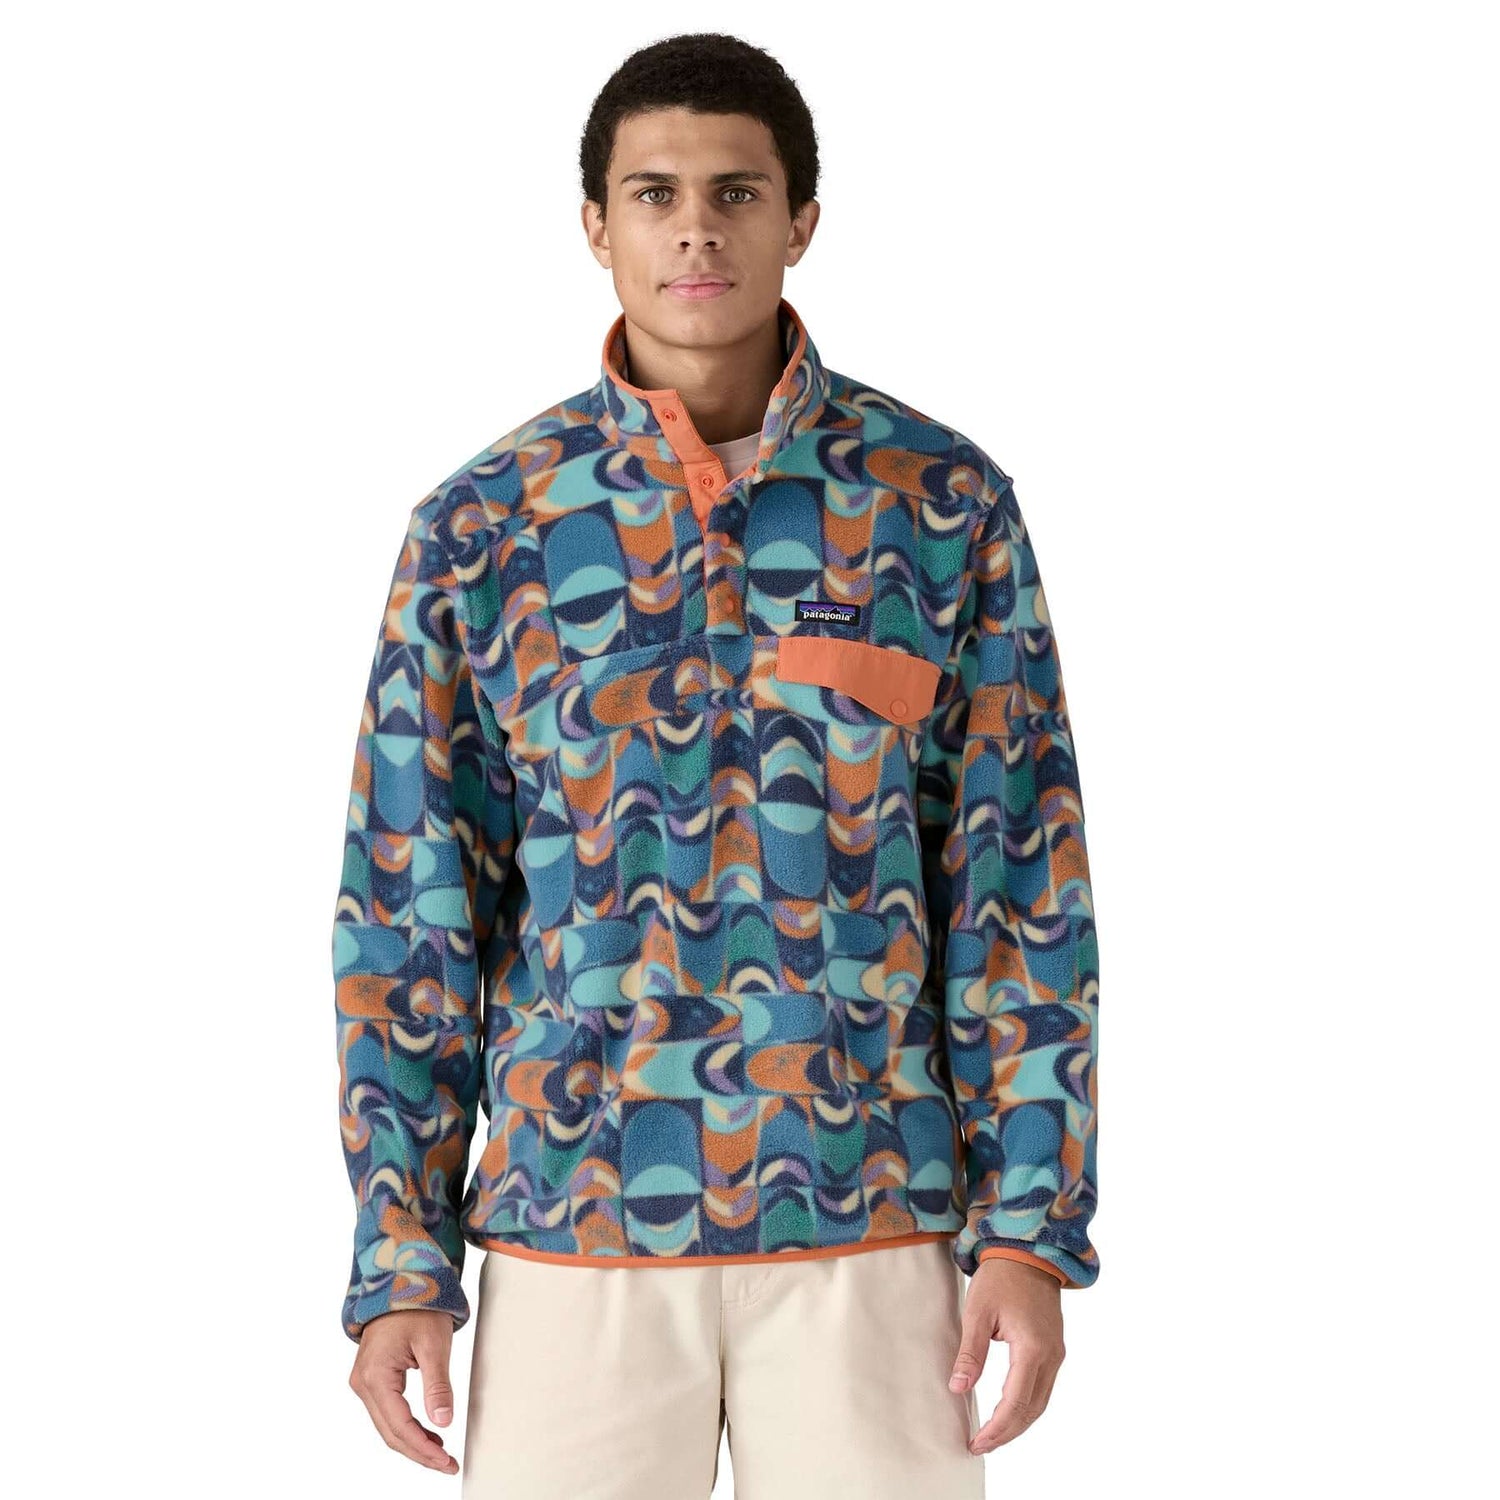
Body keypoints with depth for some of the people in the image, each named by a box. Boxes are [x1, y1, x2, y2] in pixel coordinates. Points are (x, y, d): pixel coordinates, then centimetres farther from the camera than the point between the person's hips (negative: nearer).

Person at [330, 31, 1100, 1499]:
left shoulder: (944, 503, 0)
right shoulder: (482, 526, 1)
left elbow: (1022, 887, 2)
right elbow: (409, 907, 3)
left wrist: (1032, 1227, -3)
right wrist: (400, 1264, 0)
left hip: (870, 1224, 0)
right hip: (572, 1224, 0)